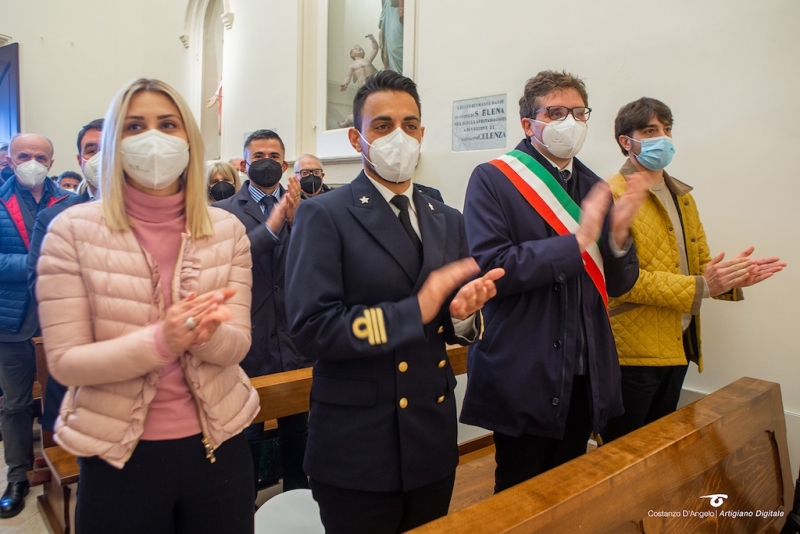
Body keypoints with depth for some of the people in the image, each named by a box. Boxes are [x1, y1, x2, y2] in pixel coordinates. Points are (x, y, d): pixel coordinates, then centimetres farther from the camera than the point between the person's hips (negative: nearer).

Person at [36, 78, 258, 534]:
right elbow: (65, 361, -10)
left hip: (218, 445, 2)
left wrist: (205, 332, -26)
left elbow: (237, 343, -4)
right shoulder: (73, 230, -9)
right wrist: (160, 341, -26)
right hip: (119, 454, -2)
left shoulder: (227, 230, -3)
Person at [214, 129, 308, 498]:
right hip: (248, 343, -2)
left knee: (297, 434, 16)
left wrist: (294, 219, -20)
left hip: (295, 342, 2)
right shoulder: (224, 211, -2)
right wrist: (271, 225, -26)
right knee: (246, 436, 13)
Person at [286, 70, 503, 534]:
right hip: (357, 448, -5)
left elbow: (459, 325, 12)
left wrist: (464, 312, -11)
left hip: (434, 441, 6)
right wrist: (415, 311, -22)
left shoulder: (448, 221, 8)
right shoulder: (323, 216, -10)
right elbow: (312, 329, -20)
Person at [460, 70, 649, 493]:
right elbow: (490, 268, -20)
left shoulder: (595, 188, 9)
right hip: (525, 377, -5)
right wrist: (577, 241, -21)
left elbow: (618, 284, 9)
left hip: (585, 375, 6)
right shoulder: (492, 180, -8)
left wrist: (618, 233, -10)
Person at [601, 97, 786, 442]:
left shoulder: (682, 196, 15)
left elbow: (699, 262, 14)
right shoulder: (613, 196, -13)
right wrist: (699, 288, -23)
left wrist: (731, 277, -8)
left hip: (679, 344, 8)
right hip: (634, 349, -8)